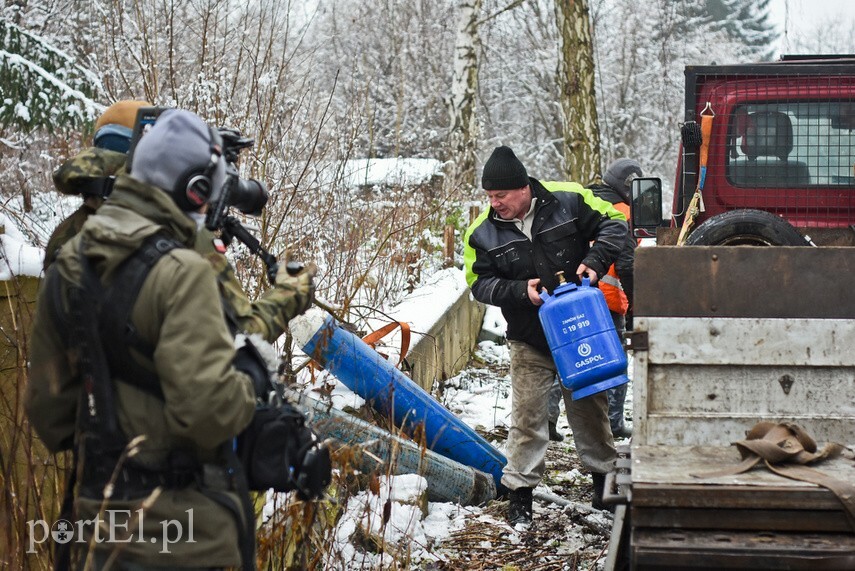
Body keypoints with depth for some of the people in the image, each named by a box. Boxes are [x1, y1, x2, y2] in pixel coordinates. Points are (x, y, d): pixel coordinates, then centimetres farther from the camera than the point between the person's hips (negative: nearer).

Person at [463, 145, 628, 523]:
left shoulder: (568, 201, -10)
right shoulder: (483, 233, -7)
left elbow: (613, 224, -3)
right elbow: (480, 284, -4)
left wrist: (594, 262, -18)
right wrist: (520, 291, -20)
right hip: (529, 340, 0)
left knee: (589, 406, 15)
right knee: (527, 414, 2)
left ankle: (603, 477, 32)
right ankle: (520, 490, 14)